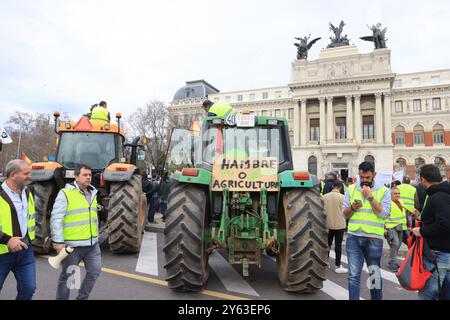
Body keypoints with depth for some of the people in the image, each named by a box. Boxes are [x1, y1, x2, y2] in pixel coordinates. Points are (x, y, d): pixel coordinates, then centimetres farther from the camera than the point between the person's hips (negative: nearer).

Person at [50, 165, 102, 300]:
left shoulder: (92, 193, 11)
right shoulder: (65, 193, -11)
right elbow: (56, 219, -15)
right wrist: (58, 241, -20)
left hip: (92, 244, 7)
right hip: (72, 244, -6)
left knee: (95, 271, 11)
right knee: (67, 276, 8)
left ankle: (82, 298, 29)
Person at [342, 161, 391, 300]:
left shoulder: (383, 191, -1)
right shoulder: (351, 189, 7)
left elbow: (384, 214, -12)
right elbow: (344, 213, 8)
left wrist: (370, 196, -15)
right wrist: (352, 208, -13)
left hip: (374, 239, -1)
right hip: (353, 237, 2)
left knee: (375, 274, 14)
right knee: (353, 275, 3)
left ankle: (377, 298, 33)